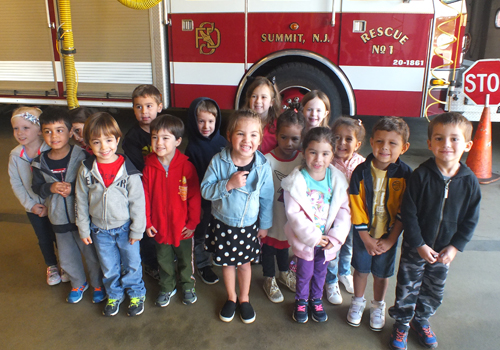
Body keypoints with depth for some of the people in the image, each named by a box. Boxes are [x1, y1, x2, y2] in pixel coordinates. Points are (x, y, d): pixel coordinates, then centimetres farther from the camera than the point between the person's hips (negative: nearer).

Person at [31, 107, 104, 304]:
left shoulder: (81, 157, -16)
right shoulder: (40, 163, -2)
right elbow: (36, 187, 4)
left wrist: (72, 188, -26)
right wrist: (51, 188, -15)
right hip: (59, 219, 4)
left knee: (92, 253, 11)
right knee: (67, 258, 20)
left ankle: (98, 284, 36)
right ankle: (78, 284, 46)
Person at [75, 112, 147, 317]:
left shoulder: (128, 170, -18)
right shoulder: (86, 170, -10)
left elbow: (138, 202, -11)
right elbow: (81, 202, 0)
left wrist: (136, 230, -8)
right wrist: (83, 229, 3)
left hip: (125, 227, -2)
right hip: (100, 230, 2)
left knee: (132, 264, 16)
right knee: (109, 268, 20)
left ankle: (136, 294, 40)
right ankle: (114, 295, 44)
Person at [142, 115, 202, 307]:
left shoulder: (186, 166, -17)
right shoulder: (149, 167, -9)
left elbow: (195, 196, -11)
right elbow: (146, 196, -3)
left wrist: (193, 223, -9)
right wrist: (147, 222, -2)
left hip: (183, 225, -2)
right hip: (160, 226, 2)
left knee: (186, 259, 19)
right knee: (164, 260, 20)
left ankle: (188, 286, 42)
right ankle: (167, 288, 43)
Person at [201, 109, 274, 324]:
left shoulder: (262, 166, -16)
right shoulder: (218, 161, -18)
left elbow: (267, 198, -5)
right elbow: (205, 190, -15)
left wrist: (265, 225, 3)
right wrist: (229, 184, -30)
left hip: (249, 225, 0)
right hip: (223, 224, 0)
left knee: (244, 263, 18)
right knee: (227, 263, 19)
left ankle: (244, 298, 44)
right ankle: (231, 297, 44)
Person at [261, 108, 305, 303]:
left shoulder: (303, 159, -11)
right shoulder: (267, 160, -21)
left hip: (291, 216, 3)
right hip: (270, 216, -3)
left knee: (284, 244, 26)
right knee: (268, 247, 16)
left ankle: (284, 273, 51)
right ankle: (269, 280, 40)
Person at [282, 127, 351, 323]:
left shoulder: (337, 179, -8)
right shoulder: (296, 181, -18)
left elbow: (344, 209, -6)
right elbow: (294, 214, -19)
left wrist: (335, 236, -14)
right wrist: (313, 236, -21)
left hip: (328, 240, 3)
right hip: (304, 239, -3)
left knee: (321, 271, 21)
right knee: (304, 272, 13)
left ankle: (316, 300, 46)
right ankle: (301, 301, 40)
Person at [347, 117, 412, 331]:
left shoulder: (404, 174, -14)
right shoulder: (361, 172, -15)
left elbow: (403, 211, -9)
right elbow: (356, 208, -12)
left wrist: (390, 240, -10)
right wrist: (366, 238, -12)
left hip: (388, 235, 0)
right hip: (363, 234, 0)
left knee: (382, 273, 15)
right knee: (361, 269, 16)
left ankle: (378, 306, 40)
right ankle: (358, 302, 41)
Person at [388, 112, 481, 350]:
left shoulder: (469, 181, -10)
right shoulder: (421, 175, -19)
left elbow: (470, 220, -2)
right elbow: (408, 212, -15)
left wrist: (455, 246, -8)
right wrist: (419, 245, -15)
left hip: (445, 250, 3)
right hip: (415, 246, -3)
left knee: (434, 292, 19)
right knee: (407, 288, 11)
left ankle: (421, 320, 44)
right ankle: (401, 324, 34)